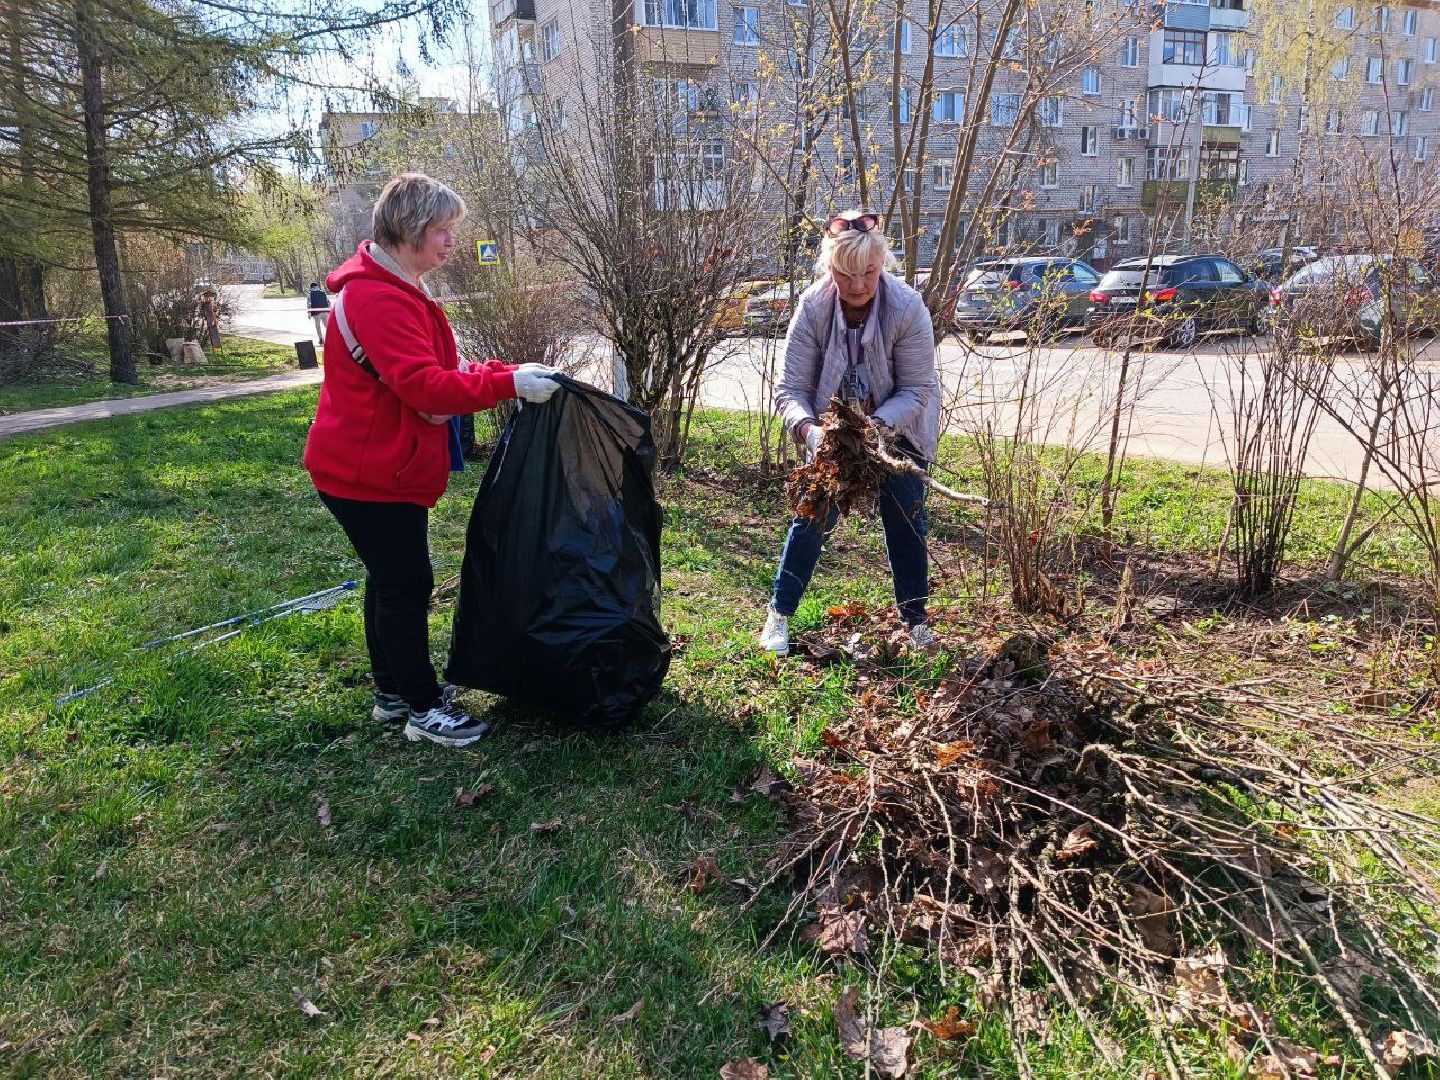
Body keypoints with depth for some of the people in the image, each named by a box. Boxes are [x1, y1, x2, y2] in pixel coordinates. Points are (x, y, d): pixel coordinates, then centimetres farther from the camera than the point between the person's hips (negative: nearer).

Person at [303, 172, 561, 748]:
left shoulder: (398, 291, 13)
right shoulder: (378, 299, -23)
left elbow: (441, 369, 12)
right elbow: (424, 385, -31)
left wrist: (511, 374, 0)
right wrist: (509, 383, -31)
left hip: (384, 467, 11)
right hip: (368, 473, -11)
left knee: (392, 579, 17)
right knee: (407, 583, -3)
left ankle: (393, 690, 31)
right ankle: (424, 710, 10)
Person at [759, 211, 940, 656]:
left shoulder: (907, 308, -27)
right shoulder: (812, 307, -25)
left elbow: (918, 389, -20)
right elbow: (791, 388, -22)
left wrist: (877, 427, -37)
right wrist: (808, 429, -42)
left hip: (897, 427, 0)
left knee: (905, 520, 3)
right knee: (812, 515, 0)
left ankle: (916, 621, 20)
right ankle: (779, 615, 14)